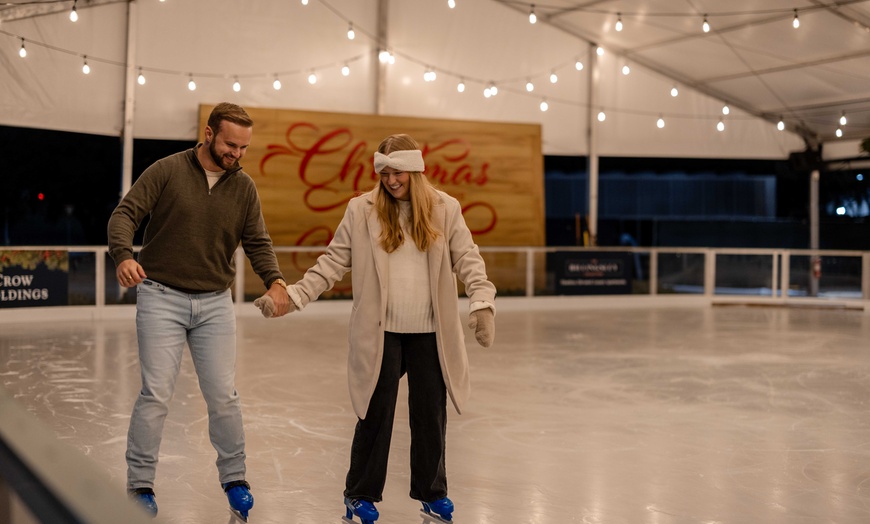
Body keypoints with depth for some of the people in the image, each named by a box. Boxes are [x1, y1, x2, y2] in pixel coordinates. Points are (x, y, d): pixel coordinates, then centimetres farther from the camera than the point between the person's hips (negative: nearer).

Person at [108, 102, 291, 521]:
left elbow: (257, 243, 6)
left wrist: (274, 281, -13)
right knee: (156, 394, -4)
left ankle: (233, 478, 22)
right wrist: (123, 255, -28)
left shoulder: (244, 187, 6)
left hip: (215, 302, 3)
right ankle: (139, 483, 11)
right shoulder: (167, 171, -5)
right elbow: (125, 214, -8)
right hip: (161, 297, -3)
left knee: (224, 396, 4)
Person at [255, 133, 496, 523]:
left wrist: (482, 302, -16)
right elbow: (331, 264, 1)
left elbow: (468, 260, 0)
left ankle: (432, 492, 29)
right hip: (381, 332, -1)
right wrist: (290, 296, -9)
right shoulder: (361, 210, 0)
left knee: (431, 412, 10)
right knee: (376, 413, 4)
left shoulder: (445, 209, 2)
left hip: (431, 333, 2)